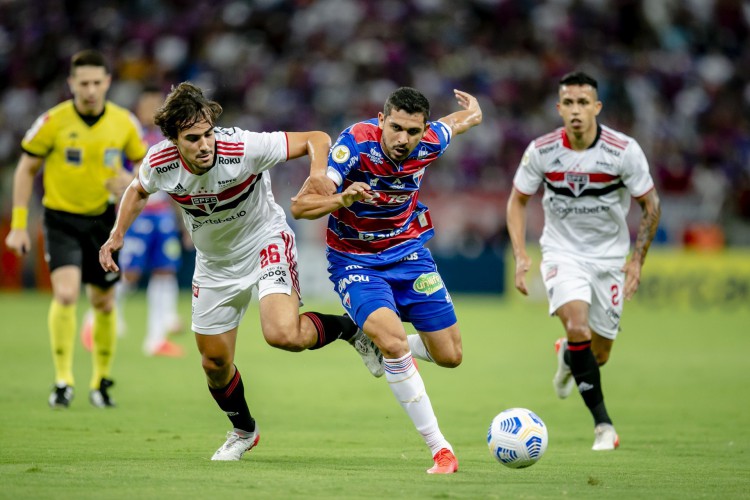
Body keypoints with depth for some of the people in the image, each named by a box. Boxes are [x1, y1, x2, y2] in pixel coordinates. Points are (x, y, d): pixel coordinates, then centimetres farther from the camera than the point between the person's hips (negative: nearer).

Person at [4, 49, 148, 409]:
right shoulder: (53, 121, -11)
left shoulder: (123, 122, -4)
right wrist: (18, 224, -5)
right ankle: (63, 381, -11)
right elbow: (26, 169, -1)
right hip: (61, 218, -3)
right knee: (65, 294, -21)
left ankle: (101, 380, 27)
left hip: (102, 219, 3)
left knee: (103, 303, 9)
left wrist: (131, 183, -15)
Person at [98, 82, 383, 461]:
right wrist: (117, 235, -3)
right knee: (214, 363, 11)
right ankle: (243, 430, 41)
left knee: (283, 334, -30)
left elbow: (316, 139, -23)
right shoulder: (159, 163, -19)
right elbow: (138, 190, 8)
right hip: (215, 264, 4)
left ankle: (347, 329, 2)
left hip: (266, 242, -4)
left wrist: (320, 176, -42)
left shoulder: (243, 147, -31)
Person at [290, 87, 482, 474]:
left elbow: (463, 119, 11)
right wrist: (340, 200, -48)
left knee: (450, 356, 6)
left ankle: (376, 344, 36)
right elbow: (300, 206, -29)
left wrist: (471, 110, 33)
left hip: (408, 252, 5)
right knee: (395, 342, -27)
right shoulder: (356, 143, -27)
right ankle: (440, 450, -18)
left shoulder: (429, 142, -15)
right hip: (354, 260, -5)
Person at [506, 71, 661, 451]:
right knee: (577, 326, -26)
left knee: (598, 354, 5)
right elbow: (517, 200, 3)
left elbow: (650, 205, -4)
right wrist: (520, 255, -7)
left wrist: (637, 260, -10)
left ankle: (568, 355, 45)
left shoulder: (624, 150, -16)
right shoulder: (541, 151, -12)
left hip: (609, 256, 1)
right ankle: (603, 424, -15)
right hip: (562, 252, -1)